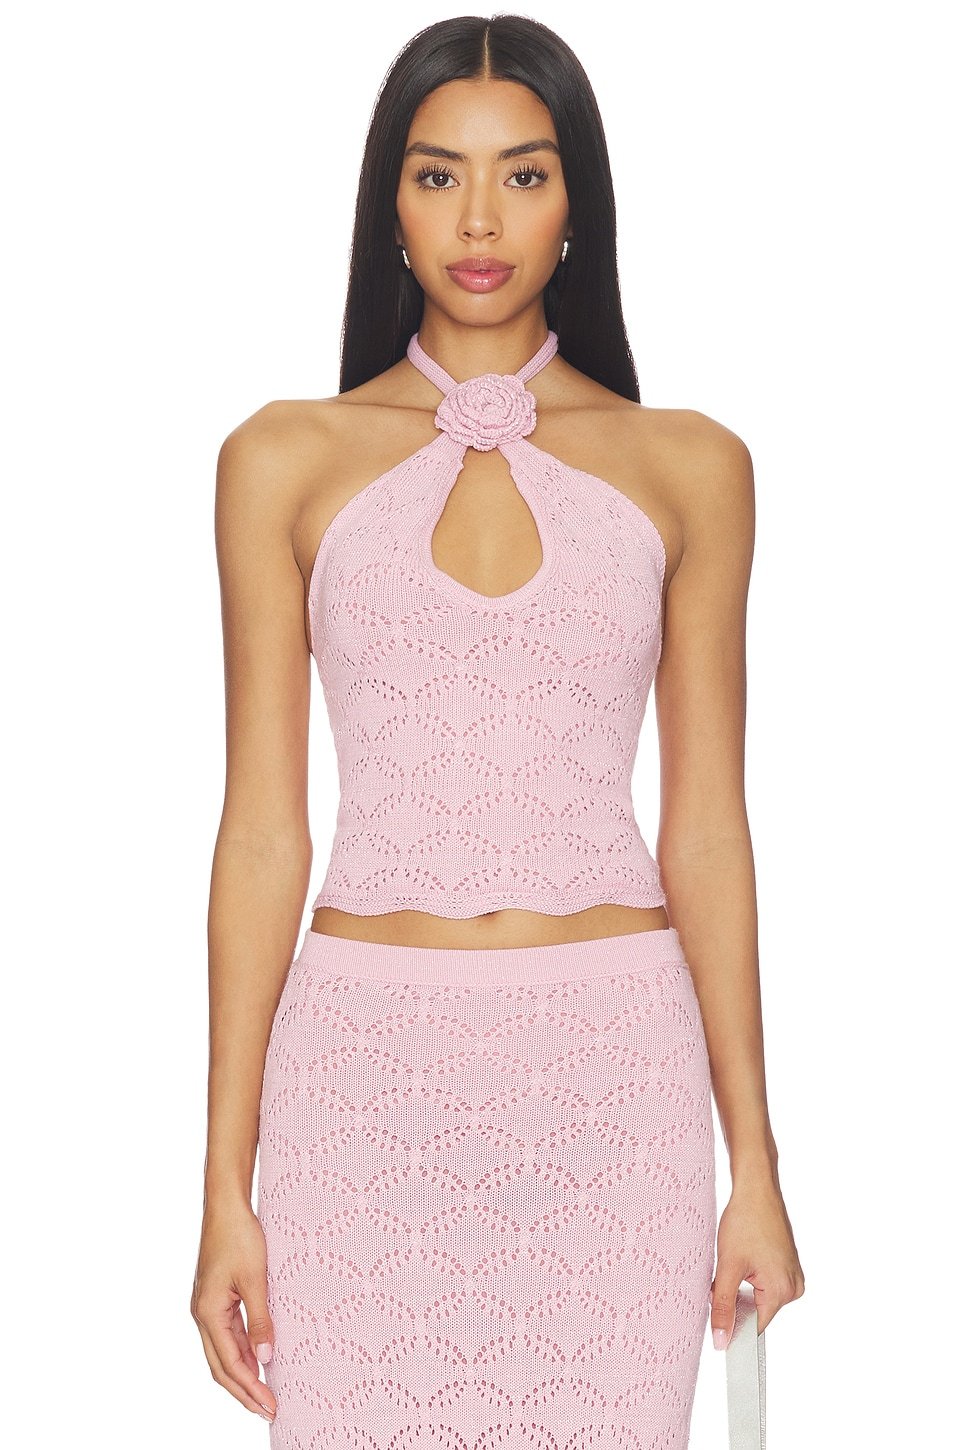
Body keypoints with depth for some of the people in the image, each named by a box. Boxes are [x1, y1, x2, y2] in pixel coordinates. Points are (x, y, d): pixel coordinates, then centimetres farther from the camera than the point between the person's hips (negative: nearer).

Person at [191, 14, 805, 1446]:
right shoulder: (288, 459, 5)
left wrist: (756, 1165, 3)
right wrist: (226, 1185, -1)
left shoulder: (687, 466, 6)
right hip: (367, 1060, 0)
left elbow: (705, 830, 7)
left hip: (615, 1071, 0)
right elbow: (261, 831, 3)